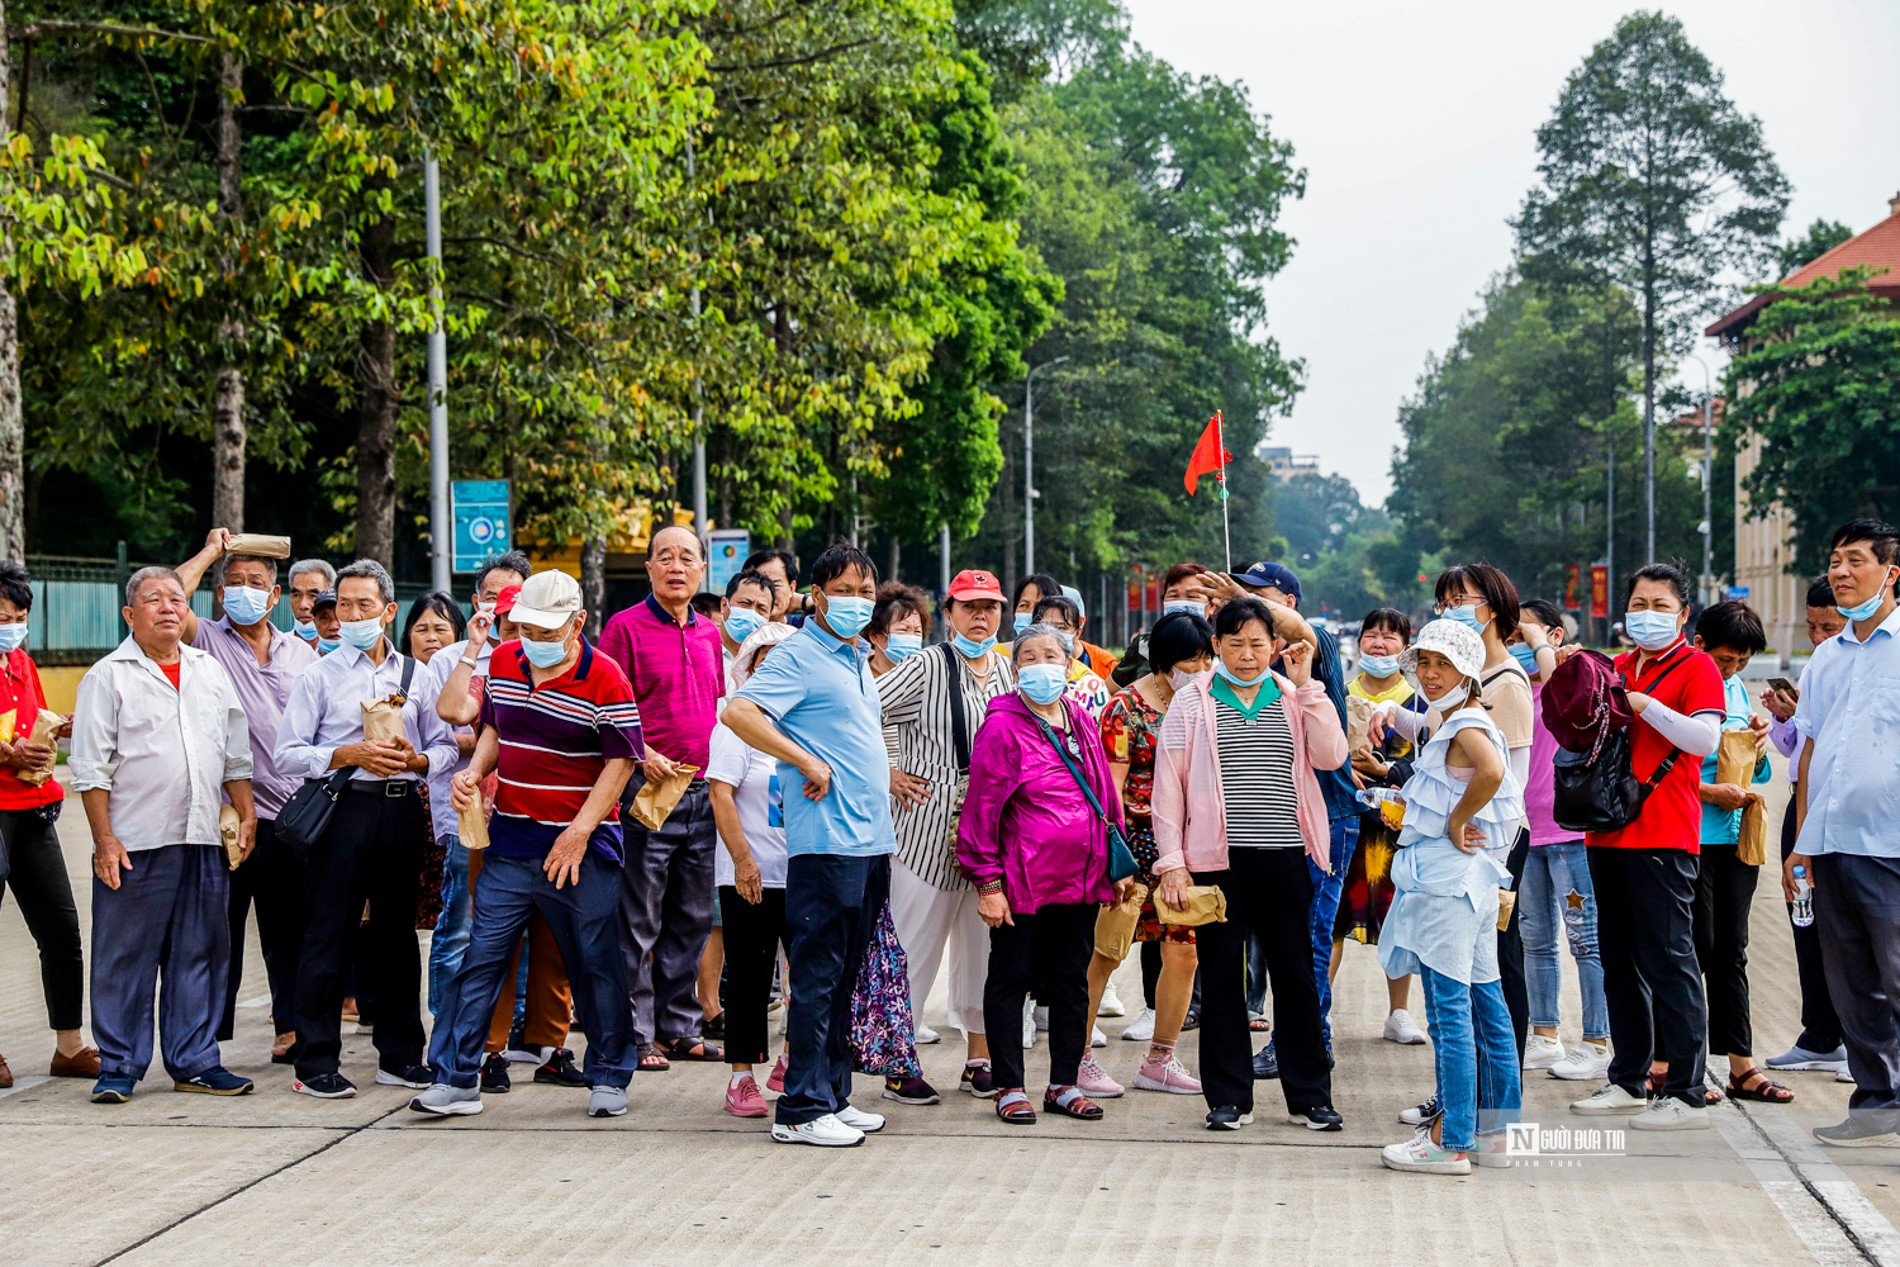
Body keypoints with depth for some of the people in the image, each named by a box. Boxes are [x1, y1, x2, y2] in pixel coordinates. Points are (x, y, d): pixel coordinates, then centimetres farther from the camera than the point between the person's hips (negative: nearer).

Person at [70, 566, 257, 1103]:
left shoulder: (211, 671, 15)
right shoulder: (108, 676, 0)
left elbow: (236, 754, 19)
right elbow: (91, 767, -4)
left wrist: (246, 815, 9)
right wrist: (105, 840, -11)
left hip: (203, 841, 5)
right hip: (135, 843, -4)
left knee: (199, 955, 7)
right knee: (125, 959, 0)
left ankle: (195, 1062, 15)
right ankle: (119, 1067, 7)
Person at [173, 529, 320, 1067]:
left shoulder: (301, 652, 14)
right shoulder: (208, 643, 3)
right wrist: (211, 551, -3)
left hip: (292, 813, 3)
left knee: (289, 927, 10)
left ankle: (290, 1026, 18)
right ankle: (208, 1035, 8)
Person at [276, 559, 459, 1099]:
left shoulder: (415, 674, 13)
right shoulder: (319, 675, 4)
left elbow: (447, 746, 12)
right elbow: (288, 755, -4)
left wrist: (415, 759, -9)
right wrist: (351, 755, -15)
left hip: (404, 809, 4)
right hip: (344, 808, -3)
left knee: (397, 932, 10)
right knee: (329, 935, -3)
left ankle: (400, 1055, 19)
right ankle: (316, 1063, 1)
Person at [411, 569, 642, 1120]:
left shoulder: (605, 679, -11)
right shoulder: (502, 662, 6)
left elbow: (621, 761, -11)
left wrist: (578, 833, -16)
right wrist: (474, 771, 1)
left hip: (582, 848, -4)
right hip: (509, 841, 4)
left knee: (597, 965, 5)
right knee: (480, 957, 0)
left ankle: (609, 1079, 19)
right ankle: (456, 1078, 4)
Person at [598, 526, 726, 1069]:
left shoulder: (709, 634, 14)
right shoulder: (625, 627, -5)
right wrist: (643, 755, -19)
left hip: (702, 794, 6)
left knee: (692, 919, 12)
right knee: (639, 921, -2)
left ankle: (681, 1028, 21)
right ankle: (637, 1035, 5)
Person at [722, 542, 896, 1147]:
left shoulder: (859, 661, 19)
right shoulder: (798, 656, -8)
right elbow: (738, 712, -22)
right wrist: (807, 763, -20)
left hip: (871, 844, 9)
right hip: (826, 842, -9)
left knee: (846, 977, 13)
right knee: (818, 977, -6)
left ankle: (834, 1096, 20)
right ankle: (802, 1109, -2)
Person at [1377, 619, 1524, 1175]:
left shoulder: (1465, 724, -13)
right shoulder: (1454, 722, 17)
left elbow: (1492, 773, -34)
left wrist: (1456, 821, -21)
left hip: (1448, 874, -11)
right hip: (1470, 876, 11)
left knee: (1448, 1005, -8)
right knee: (1483, 999, 13)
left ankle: (1450, 1143, -5)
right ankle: (1493, 1130, 20)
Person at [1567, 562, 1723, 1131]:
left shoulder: (1696, 667, -3)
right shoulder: (1618, 668, 17)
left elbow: (1705, 737, -17)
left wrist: (1643, 703, -17)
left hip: (1663, 838, -8)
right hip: (1609, 831, 8)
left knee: (1669, 961, -8)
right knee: (1619, 961, 12)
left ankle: (1686, 1095, -5)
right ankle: (1628, 1081, 22)